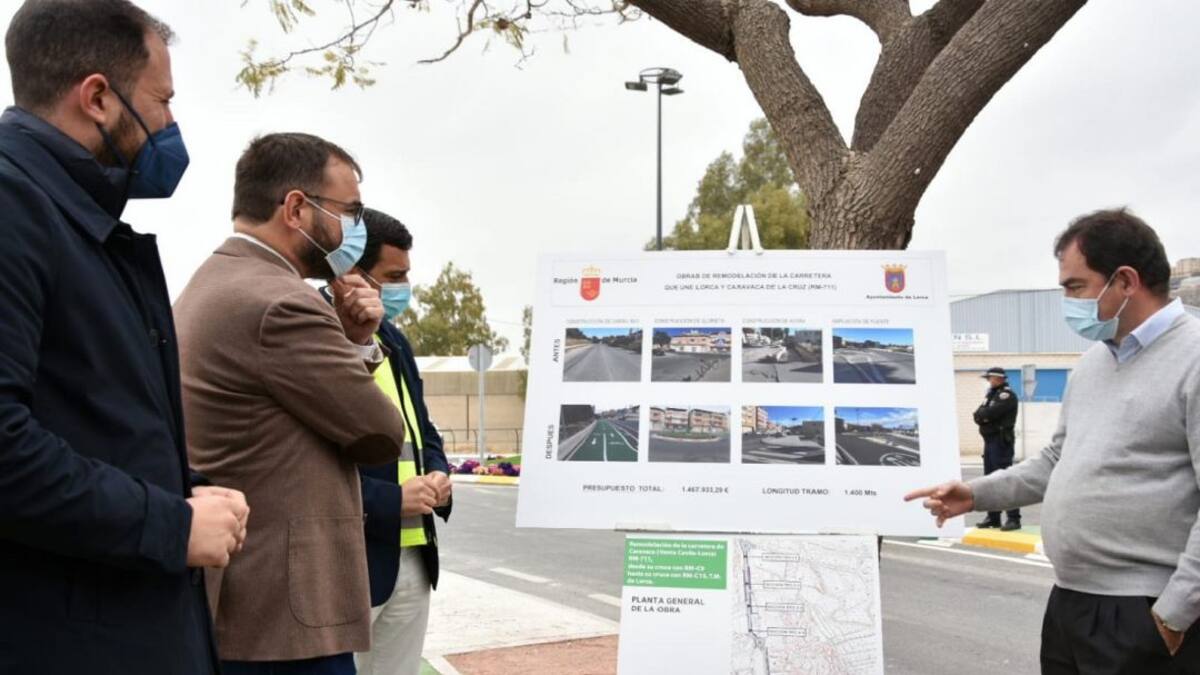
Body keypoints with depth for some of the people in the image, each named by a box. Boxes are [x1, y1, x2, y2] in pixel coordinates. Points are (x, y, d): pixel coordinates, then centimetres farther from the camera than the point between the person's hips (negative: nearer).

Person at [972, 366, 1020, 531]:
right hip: (989, 441, 9)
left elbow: (991, 413, -21)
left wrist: (982, 414, -2)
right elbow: (978, 415, 12)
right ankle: (993, 517, 18)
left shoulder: (1007, 395, -9)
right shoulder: (992, 395, 19)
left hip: (1001, 441, -9)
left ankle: (1014, 518, -9)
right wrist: (984, 415, -9)